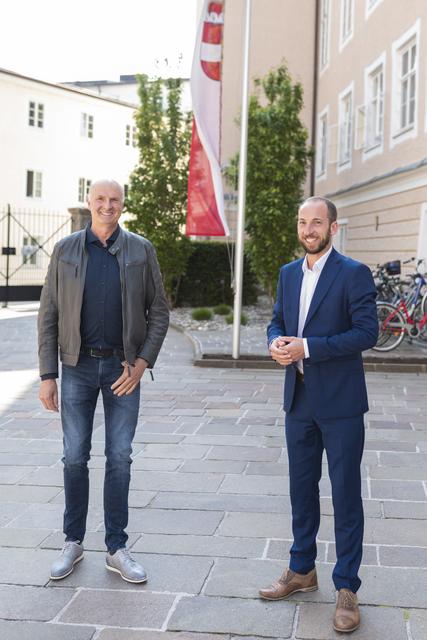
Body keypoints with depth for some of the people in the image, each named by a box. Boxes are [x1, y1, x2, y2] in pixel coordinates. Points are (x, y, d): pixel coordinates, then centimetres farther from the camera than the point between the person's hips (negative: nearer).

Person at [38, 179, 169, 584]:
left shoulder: (141, 251, 2)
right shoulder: (65, 250, 2)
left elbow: (159, 312, 2)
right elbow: (48, 315, 1)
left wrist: (142, 362, -10)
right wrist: (47, 375, -4)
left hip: (124, 367, 0)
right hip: (78, 367, 0)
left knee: (120, 459, 5)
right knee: (75, 457, 6)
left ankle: (116, 548, 16)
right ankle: (73, 542, 22)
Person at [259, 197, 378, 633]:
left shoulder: (353, 274, -10)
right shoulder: (288, 273, 10)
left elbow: (367, 332, -16)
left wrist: (307, 347, -21)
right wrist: (276, 342, -7)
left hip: (340, 402, -6)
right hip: (299, 400, 6)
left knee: (345, 495, 2)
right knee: (301, 488, 16)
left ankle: (346, 588, 13)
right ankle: (301, 571, 32)